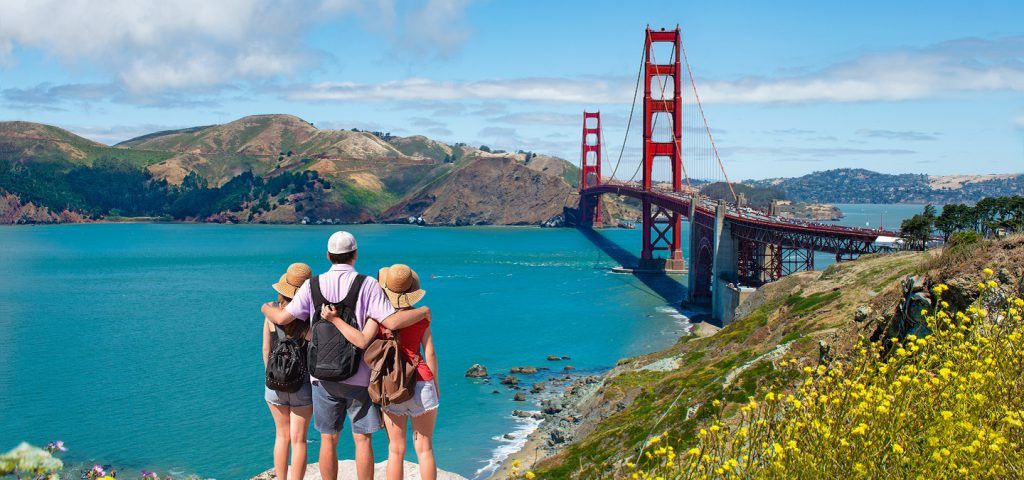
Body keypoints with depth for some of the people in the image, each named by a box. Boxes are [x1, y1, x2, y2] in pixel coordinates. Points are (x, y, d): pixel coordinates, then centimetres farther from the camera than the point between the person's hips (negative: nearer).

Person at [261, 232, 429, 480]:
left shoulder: (314, 285, -1)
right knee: (362, 439, 5)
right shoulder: (368, 285, -7)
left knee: (328, 440, 10)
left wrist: (267, 308, 19)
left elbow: (283, 318, -3)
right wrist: (423, 311, 1)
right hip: (359, 377, -2)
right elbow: (393, 322, -16)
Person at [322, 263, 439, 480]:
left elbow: (362, 341, -20)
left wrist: (335, 319, -16)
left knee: (396, 450, 9)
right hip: (421, 384, 1)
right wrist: (436, 385, 13)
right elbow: (430, 354, 2)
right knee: (424, 448, 7)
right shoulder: (421, 316, 1)